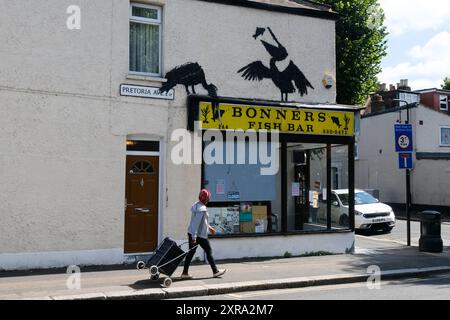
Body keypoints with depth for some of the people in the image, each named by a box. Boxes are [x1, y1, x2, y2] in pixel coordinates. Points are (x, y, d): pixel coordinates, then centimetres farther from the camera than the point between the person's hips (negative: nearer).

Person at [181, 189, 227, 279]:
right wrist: (194, 237, -25)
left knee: (191, 252, 9)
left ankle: (185, 273, 9)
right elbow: (196, 223, -25)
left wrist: (209, 227, 29)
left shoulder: (196, 205, 10)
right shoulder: (202, 209, -21)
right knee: (209, 252, 6)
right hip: (200, 235, -9)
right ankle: (215, 271, 17)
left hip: (191, 233, 9)